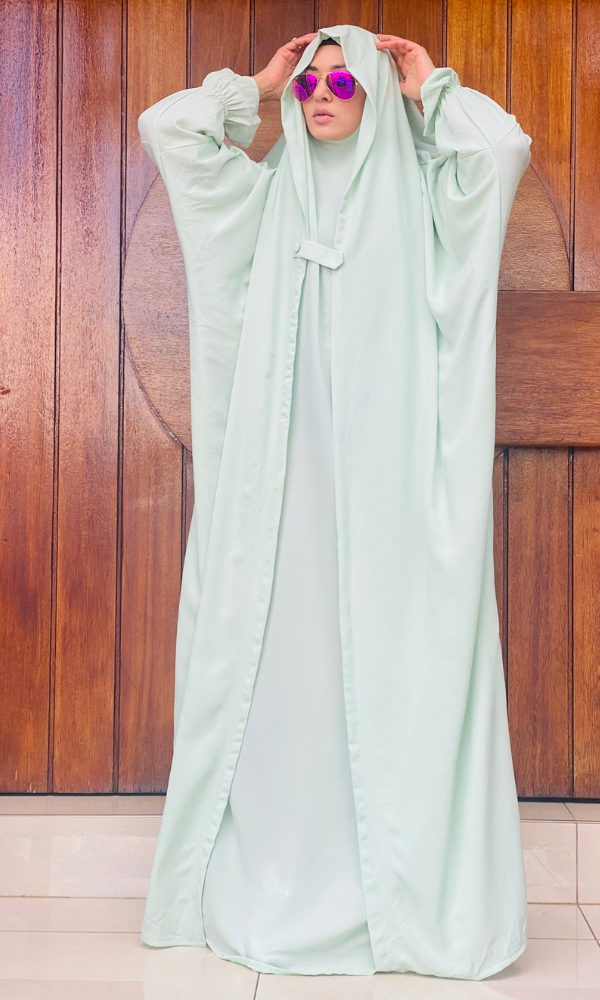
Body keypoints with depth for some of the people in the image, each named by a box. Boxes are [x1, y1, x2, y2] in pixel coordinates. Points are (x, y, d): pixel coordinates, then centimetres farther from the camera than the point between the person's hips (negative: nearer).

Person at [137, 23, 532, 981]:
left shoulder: (417, 193, 10)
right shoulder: (267, 193, 18)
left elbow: (503, 146, -7)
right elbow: (167, 128, 14)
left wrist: (430, 86, 8)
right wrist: (256, 86, 19)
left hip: (386, 461, -2)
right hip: (283, 461, 2)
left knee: (386, 645, -6)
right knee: (280, 647, -1)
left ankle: (404, 884, 1)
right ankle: (274, 880, 6)